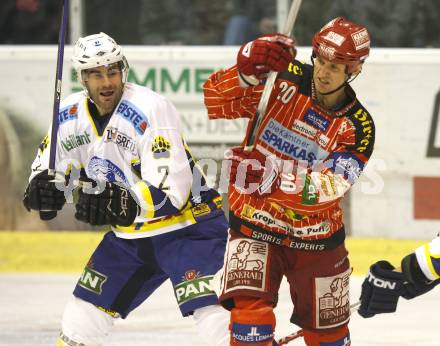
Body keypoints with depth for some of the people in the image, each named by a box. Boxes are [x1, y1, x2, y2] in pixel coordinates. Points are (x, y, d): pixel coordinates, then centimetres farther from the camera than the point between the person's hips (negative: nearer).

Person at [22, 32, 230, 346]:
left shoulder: (150, 109, -25)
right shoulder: (71, 116, -3)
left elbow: (172, 190, -29)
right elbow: (49, 164, 10)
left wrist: (125, 204, -43)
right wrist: (43, 186, -13)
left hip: (185, 223, -7)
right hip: (130, 235, 7)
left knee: (213, 313, -26)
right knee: (81, 319, 13)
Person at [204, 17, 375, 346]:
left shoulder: (358, 127, -12)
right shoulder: (284, 79, -12)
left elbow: (325, 190, -24)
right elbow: (217, 102, -17)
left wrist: (270, 179, -40)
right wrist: (248, 69, -36)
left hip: (316, 237, 2)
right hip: (255, 223, -2)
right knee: (250, 313, -23)